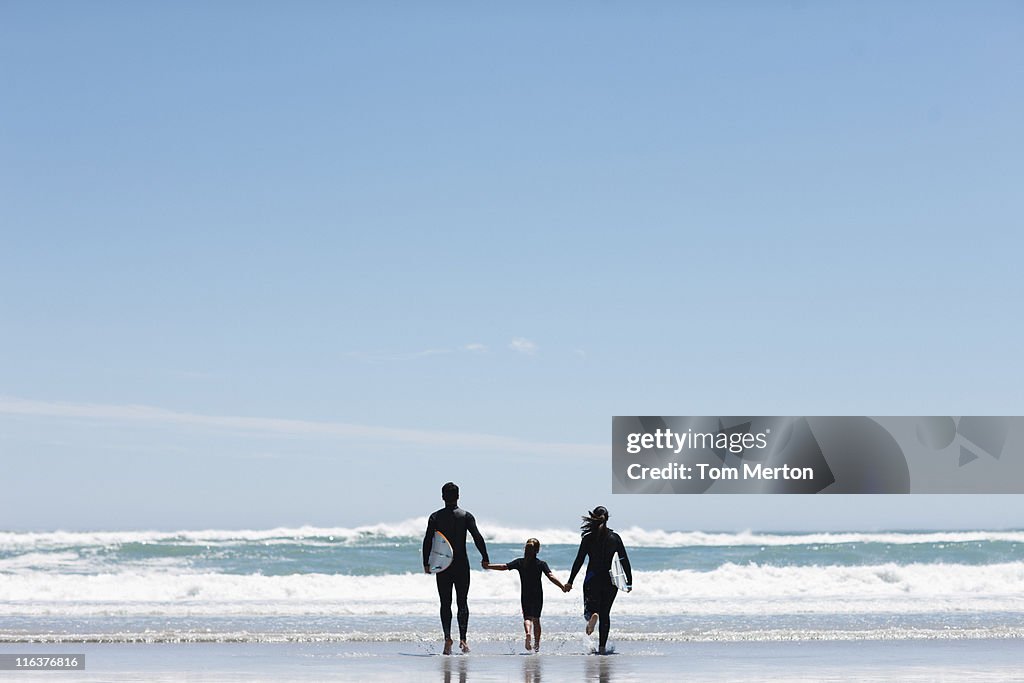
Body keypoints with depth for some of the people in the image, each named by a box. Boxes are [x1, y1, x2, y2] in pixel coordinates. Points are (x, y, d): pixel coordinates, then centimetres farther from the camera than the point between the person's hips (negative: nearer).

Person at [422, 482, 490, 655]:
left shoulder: (435, 517, 1)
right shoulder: (466, 516, -2)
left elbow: (427, 541, -3)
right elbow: (478, 537, -10)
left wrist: (426, 563, 5)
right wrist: (485, 558, -3)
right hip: (462, 565, 0)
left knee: (445, 603, 6)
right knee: (462, 602, 5)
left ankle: (447, 637, -8)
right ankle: (463, 639, -7)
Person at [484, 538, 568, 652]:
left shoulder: (520, 562, -3)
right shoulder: (541, 564, -7)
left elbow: (504, 567, -6)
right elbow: (551, 577, -17)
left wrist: (488, 566, 3)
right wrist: (562, 587, -17)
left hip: (525, 595, 0)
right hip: (538, 595, 0)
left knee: (527, 617, 7)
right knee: (536, 619, 12)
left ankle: (528, 632, -25)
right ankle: (537, 644, 10)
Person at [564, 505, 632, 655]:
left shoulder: (588, 538, -4)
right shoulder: (615, 538, 0)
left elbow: (579, 561, -4)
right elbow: (625, 561, 1)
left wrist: (570, 581, 2)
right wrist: (629, 581, 9)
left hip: (593, 581, -2)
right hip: (611, 581, 2)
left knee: (590, 610, 6)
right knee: (605, 613, 12)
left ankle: (591, 616, -31)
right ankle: (602, 646, 7)